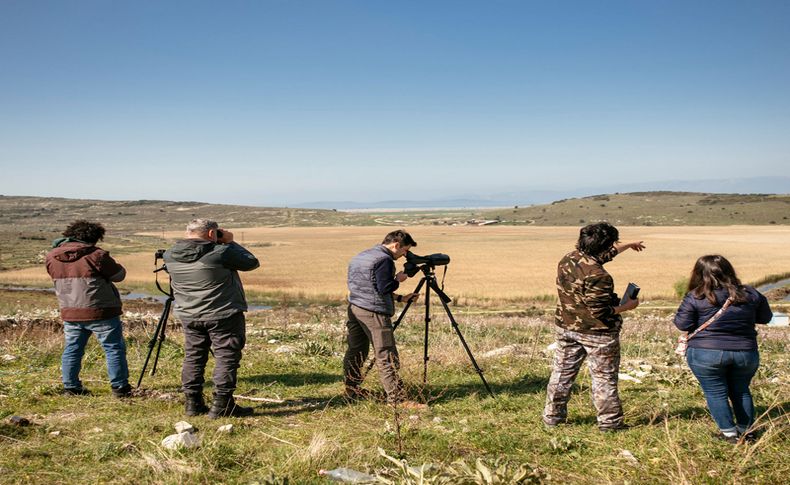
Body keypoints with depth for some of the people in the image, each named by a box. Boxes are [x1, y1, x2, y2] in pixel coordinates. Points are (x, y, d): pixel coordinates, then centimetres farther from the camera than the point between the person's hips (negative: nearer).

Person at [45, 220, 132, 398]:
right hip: (100, 312, -5)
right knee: (114, 348, 4)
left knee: (72, 350, 16)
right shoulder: (96, 255, -13)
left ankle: (71, 387, 18)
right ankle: (120, 388, 5)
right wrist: (110, 263, 14)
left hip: (69, 313, 5)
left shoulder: (51, 257, 5)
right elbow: (119, 275, -4)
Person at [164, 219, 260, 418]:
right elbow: (252, 263, -7)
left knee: (193, 357, 14)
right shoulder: (220, 252, -18)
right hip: (223, 315, -6)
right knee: (227, 357, 2)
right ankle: (222, 405, 1)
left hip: (188, 316, 6)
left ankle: (192, 403, 18)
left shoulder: (170, 255, -1)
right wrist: (230, 243, 1)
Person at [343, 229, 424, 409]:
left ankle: (352, 390, 25)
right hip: (374, 312, -9)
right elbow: (384, 288, -18)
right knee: (386, 357, -7)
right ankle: (397, 398, -5)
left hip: (354, 308, 9)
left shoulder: (360, 256, 19)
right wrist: (398, 279, 1)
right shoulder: (384, 259, -12)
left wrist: (400, 298, 20)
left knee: (355, 351, 16)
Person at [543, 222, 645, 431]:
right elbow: (601, 312, -25)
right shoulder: (597, 276, -27)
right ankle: (609, 421, 19)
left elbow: (600, 256, 18)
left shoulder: (568, 259, 0)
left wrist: (628, 246, 31)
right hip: (596, 333, -7)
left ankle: (552, 416, 25)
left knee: (562, 372, 16)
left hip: (566, 327, 7)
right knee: (604, 377, 8)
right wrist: (626, 306, -8)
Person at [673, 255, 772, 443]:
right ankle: (746, 430, 27)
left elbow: (682, 324, -8)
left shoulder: (694, 297, -10)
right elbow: (765, 318, 15)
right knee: (741, 391, 19)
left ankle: (729, 432, 9)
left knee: (716, 393, 8)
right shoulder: (750, 294, 2)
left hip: (706, 353, -4)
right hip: (746, 353, 4)